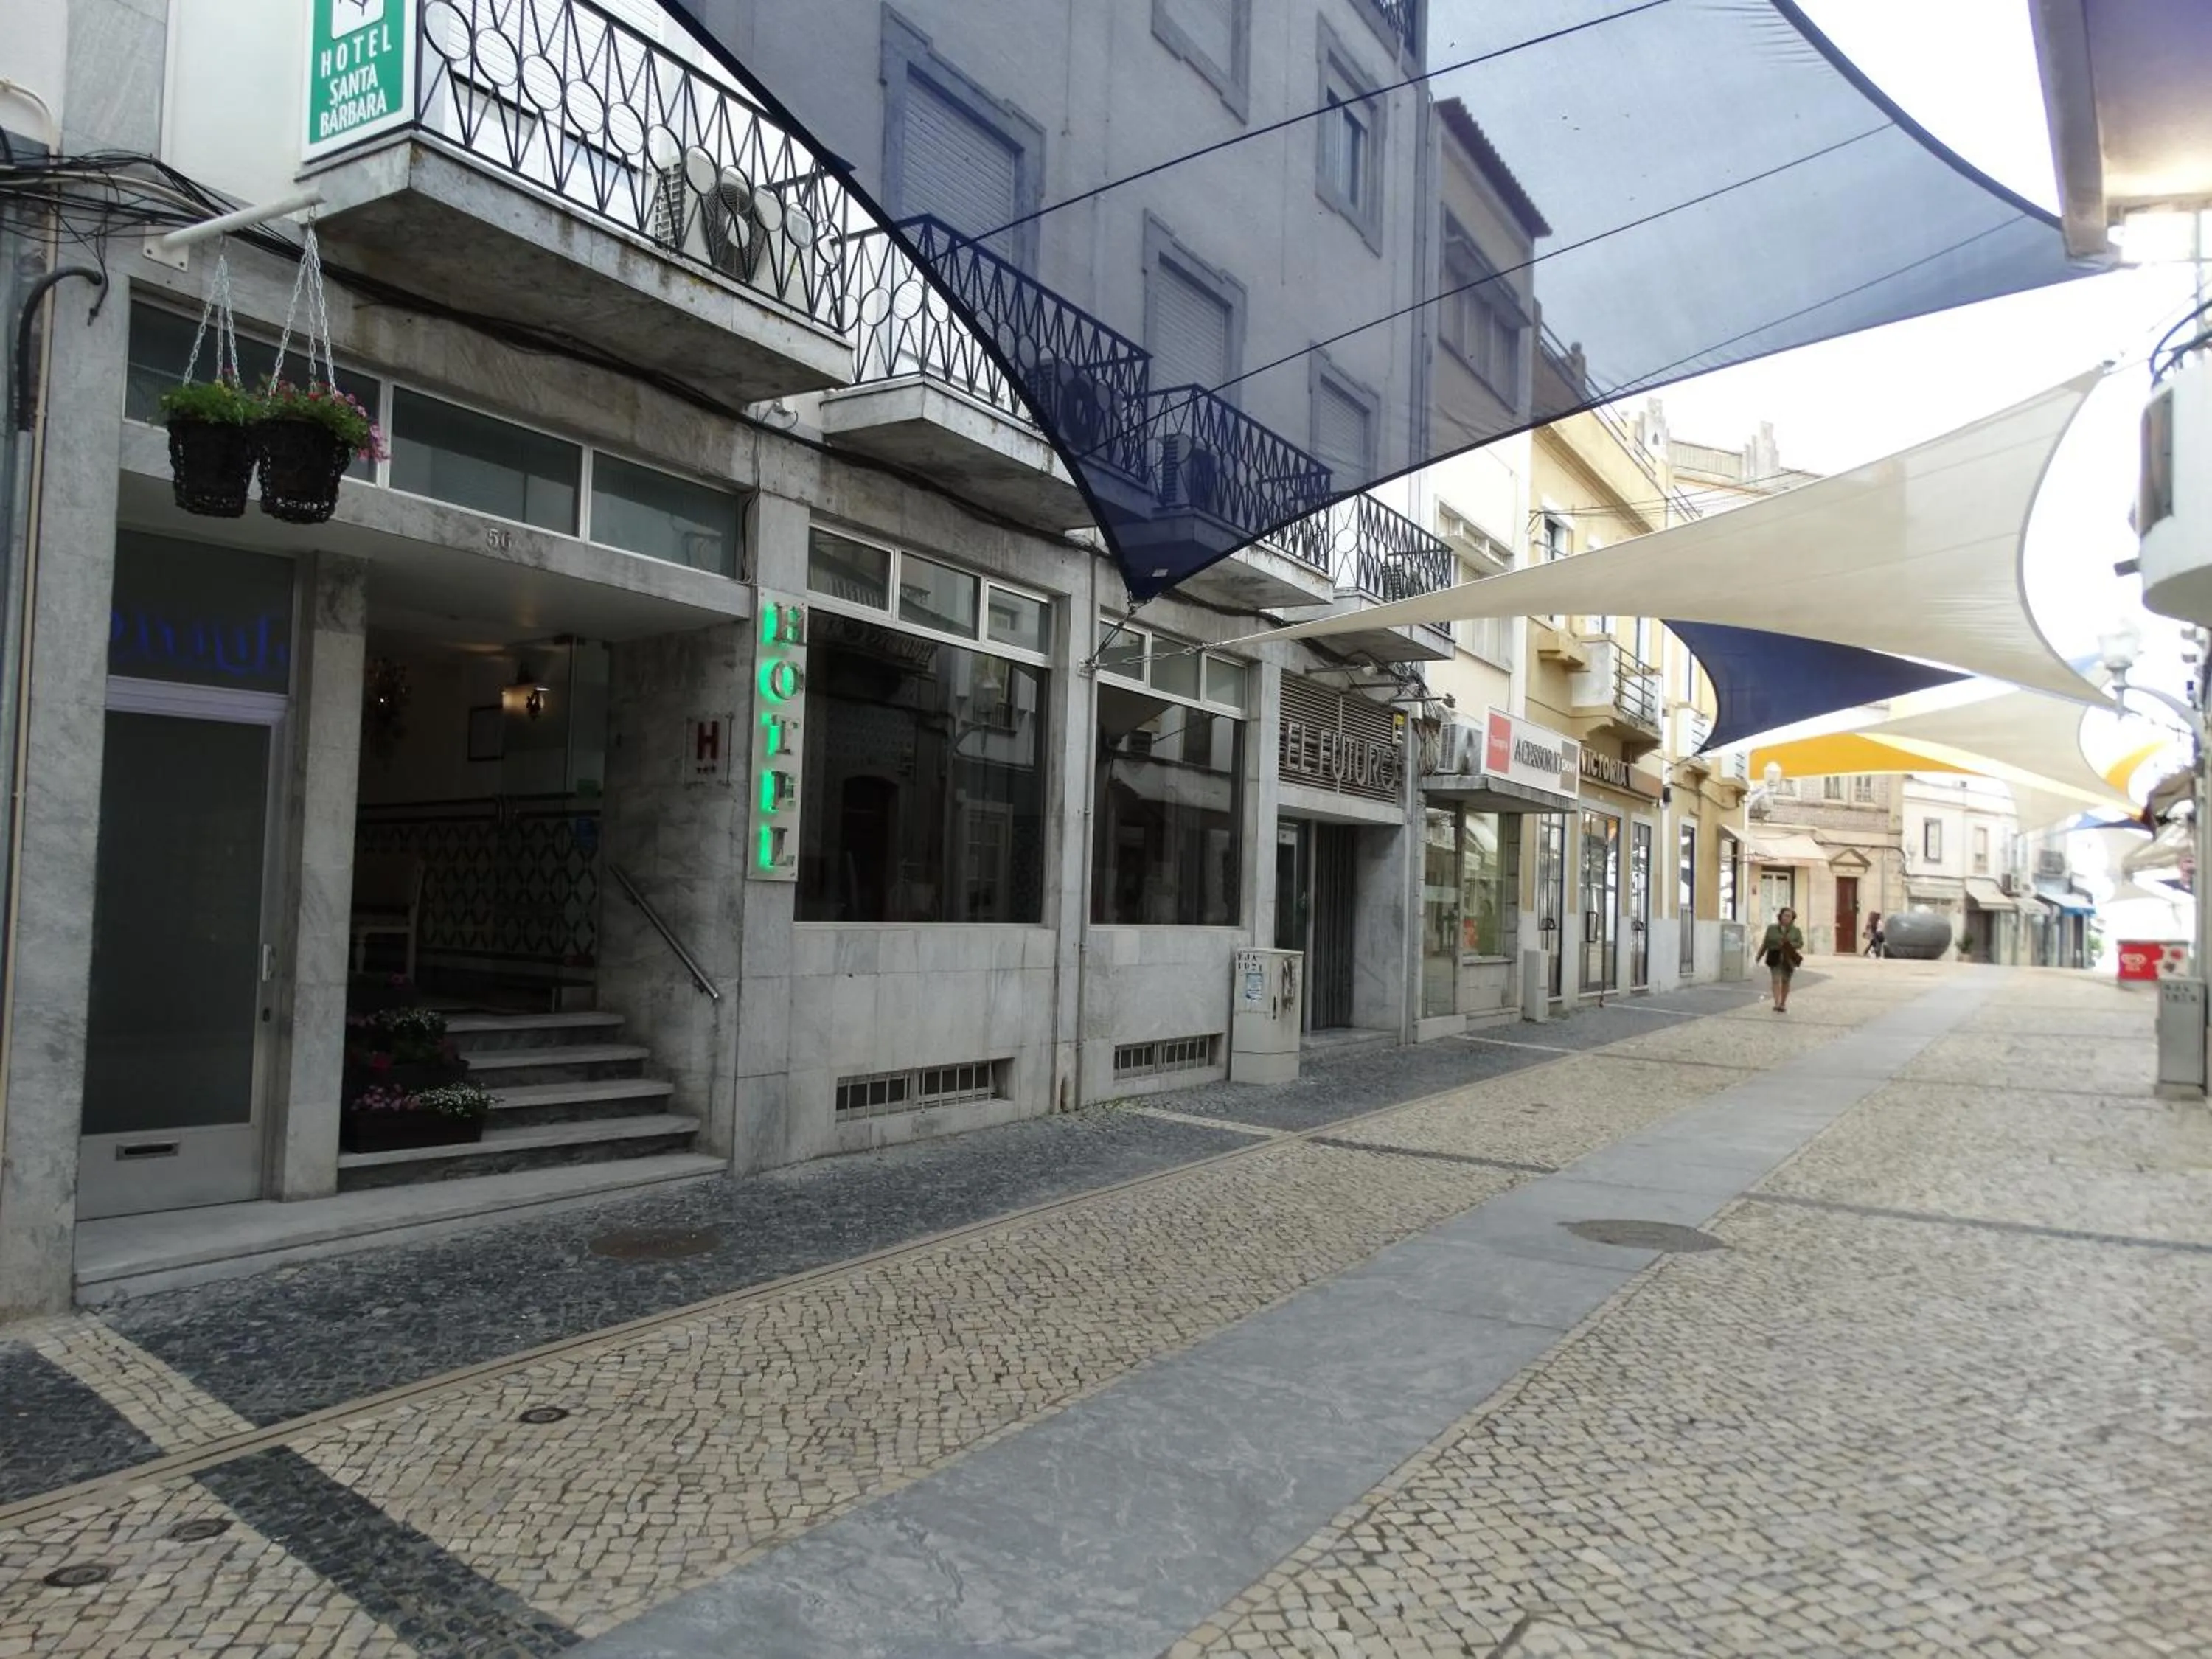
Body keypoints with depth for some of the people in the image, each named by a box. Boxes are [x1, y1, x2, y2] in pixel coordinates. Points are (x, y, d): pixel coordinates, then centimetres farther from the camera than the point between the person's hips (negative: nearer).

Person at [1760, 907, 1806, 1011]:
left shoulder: (1796, 930, 3)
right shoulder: (1772, 928, 3)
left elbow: (1800, 944, -1)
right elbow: (1766, 943, 6)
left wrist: (1789, 945, -17)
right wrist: (1760, 956, 5)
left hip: (1788, 958, 1)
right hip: (1775, 957, -1)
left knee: (1785, 981, 8)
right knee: (1776, 980, -11)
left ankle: (1783, 1004, 21)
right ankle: (1777, 1004, -16)